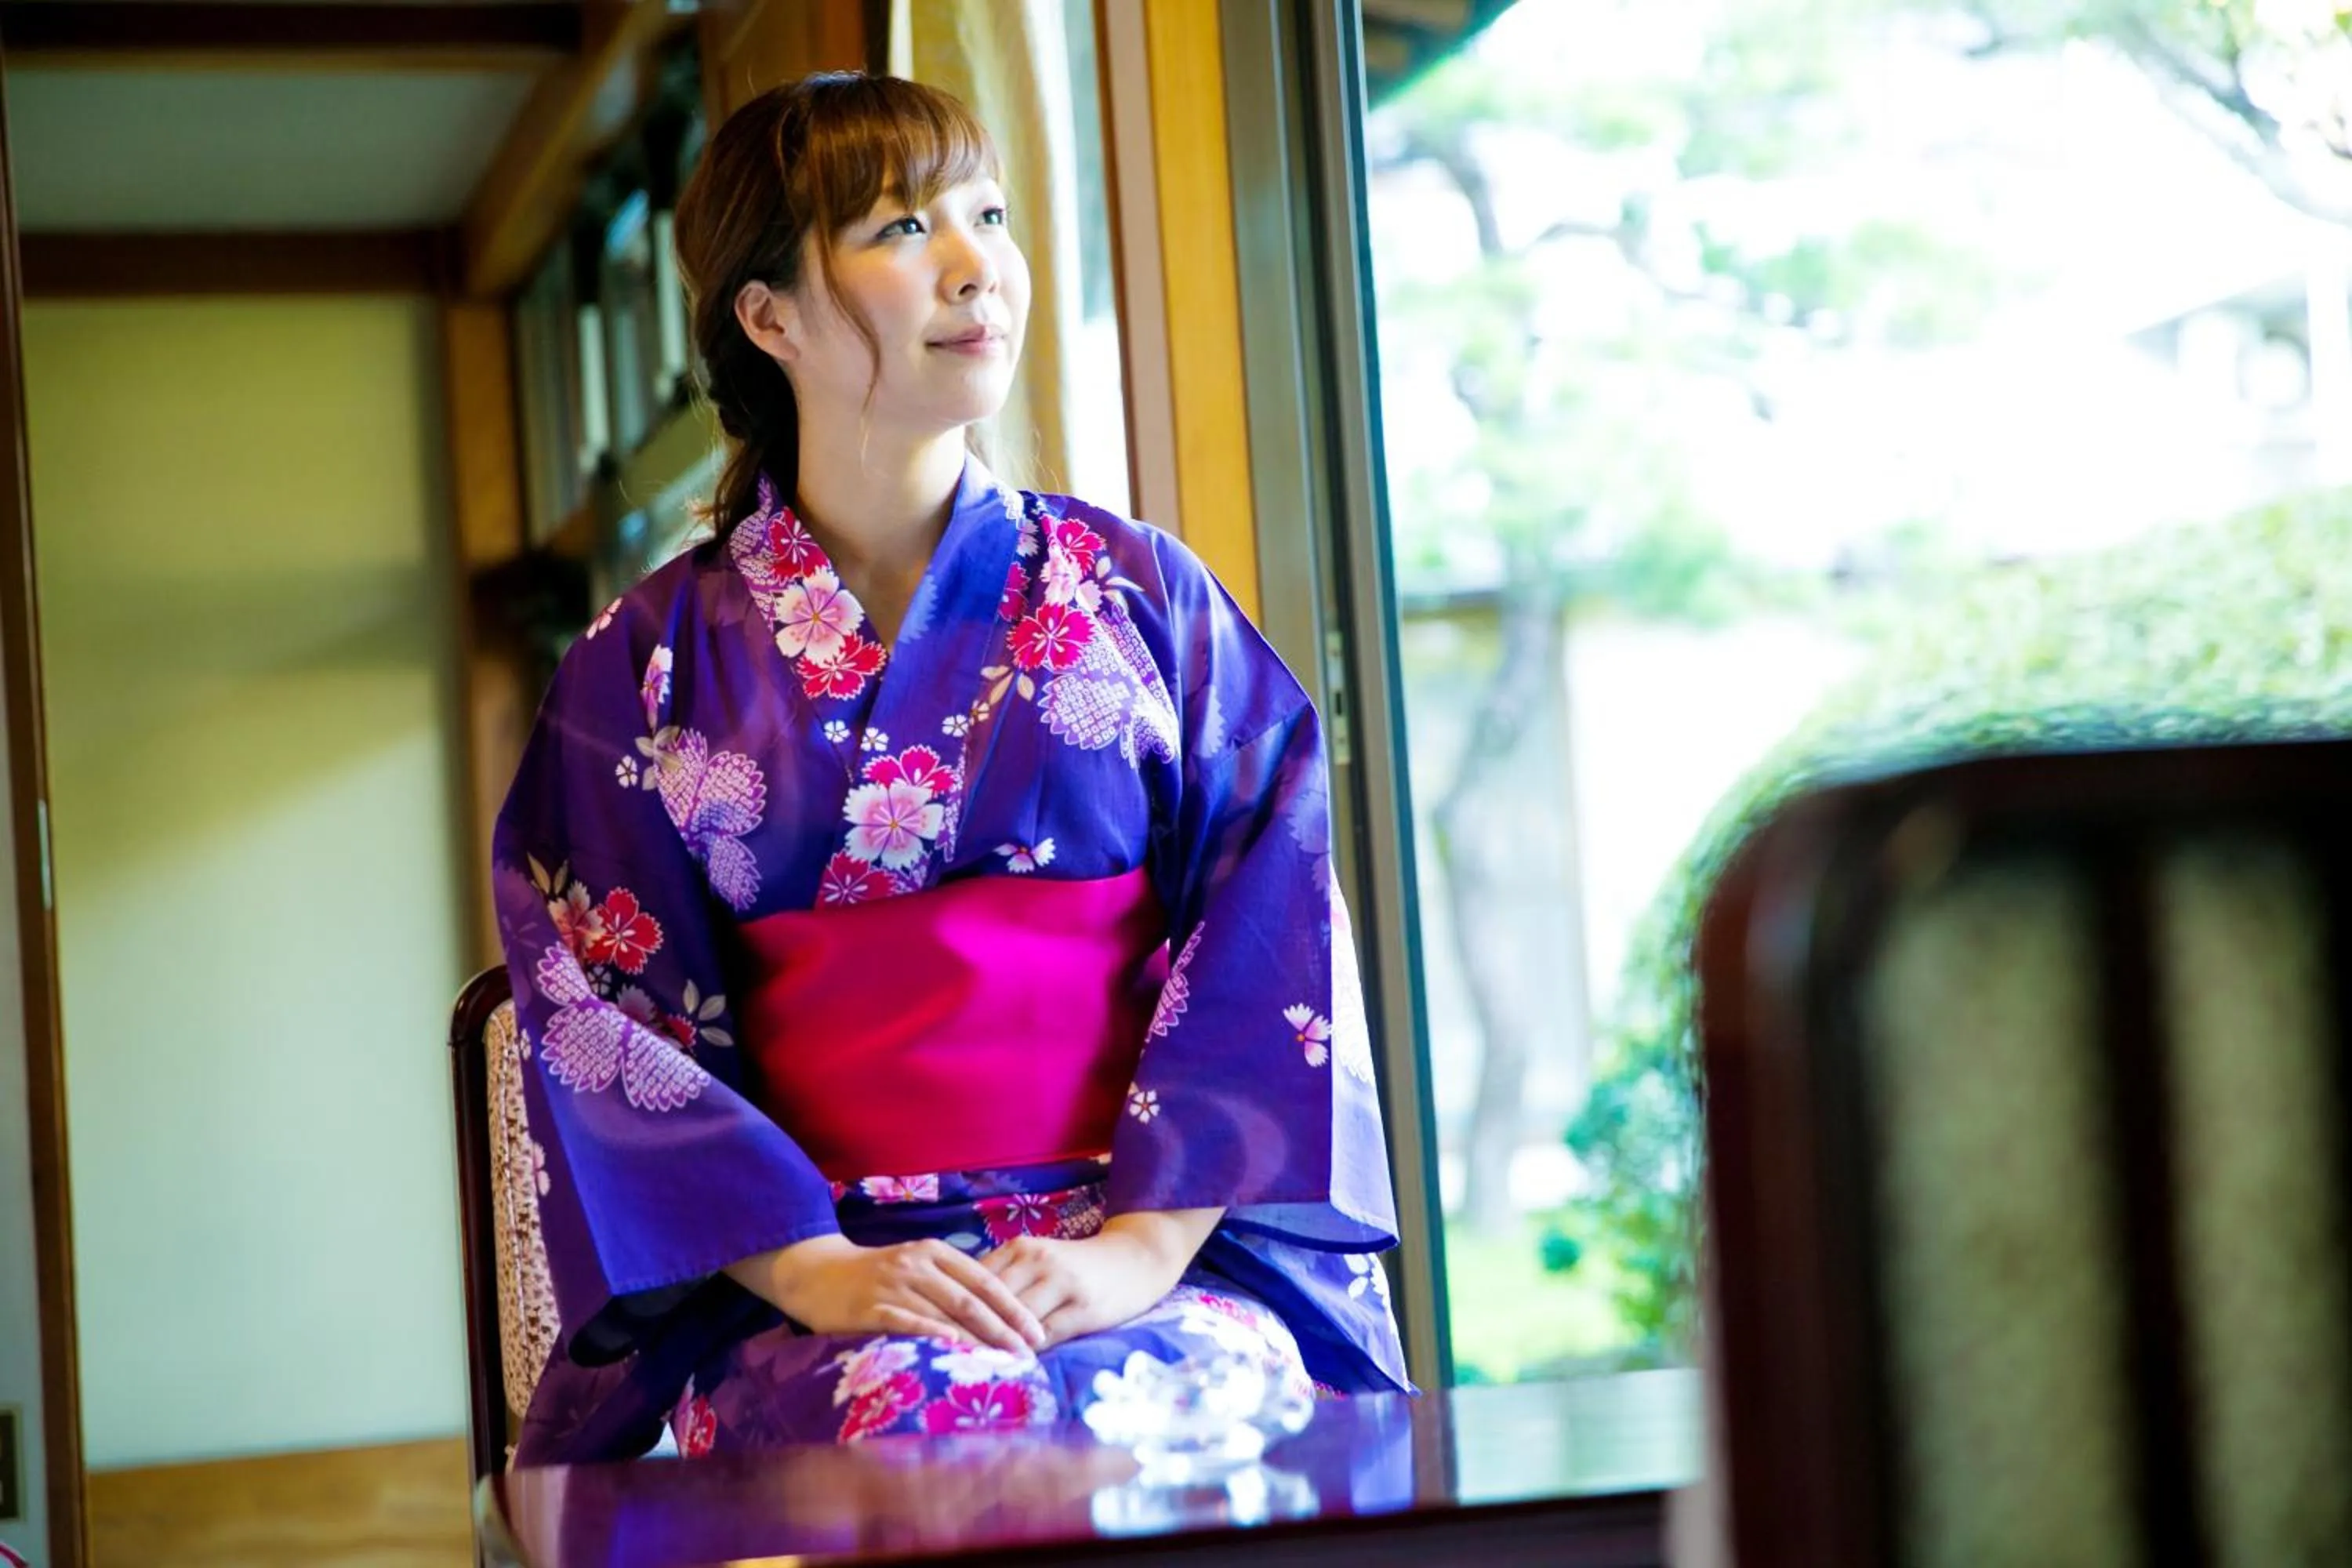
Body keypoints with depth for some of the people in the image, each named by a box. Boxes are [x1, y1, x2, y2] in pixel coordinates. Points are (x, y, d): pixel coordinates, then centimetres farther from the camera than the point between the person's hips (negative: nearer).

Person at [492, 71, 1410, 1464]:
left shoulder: (1142, 594, 10)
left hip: (1171, 1253, 1)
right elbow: (604, 1010, 3)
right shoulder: (651, 666, 9)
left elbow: (1272, 935, 2)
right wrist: (806, 1268, -13)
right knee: (922, 1416, -35)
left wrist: (1143, 1246, -12)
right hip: (829, 1282, 0)